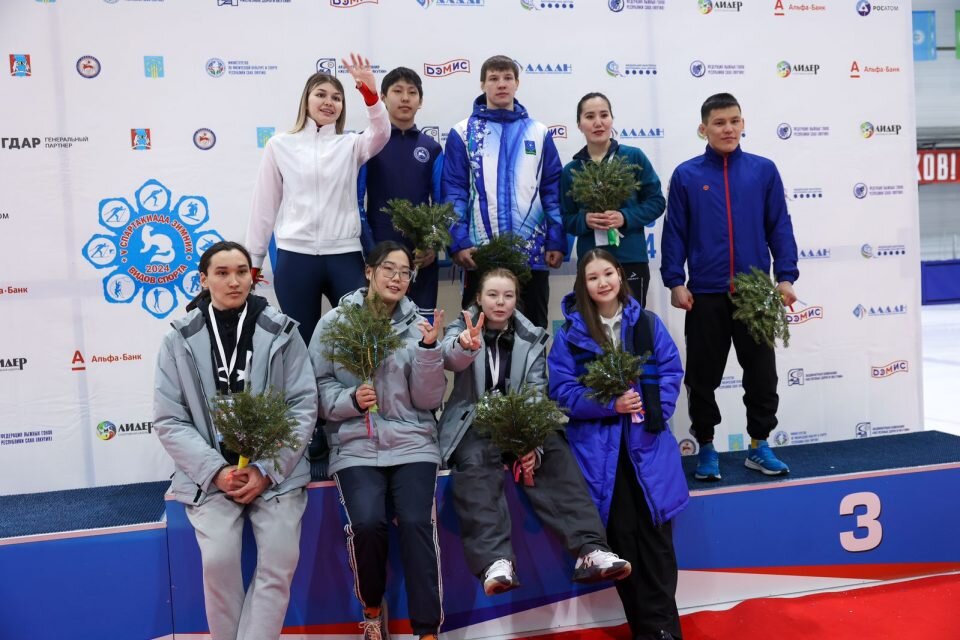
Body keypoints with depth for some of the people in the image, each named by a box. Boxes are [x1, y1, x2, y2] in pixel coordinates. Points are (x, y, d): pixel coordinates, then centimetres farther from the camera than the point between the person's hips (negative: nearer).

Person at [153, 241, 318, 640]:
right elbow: (169, 421, 1)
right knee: (219, 559, -20)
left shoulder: (281, 332, 1)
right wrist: (216, 470, -11)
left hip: (276, 470, 0)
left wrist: (266, 470, -10)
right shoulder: (179, 340, 3)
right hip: (210, 473, 0)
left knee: (280, 559, -18)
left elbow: (304, 407, -1)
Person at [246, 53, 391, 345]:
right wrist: (253, 260, 8)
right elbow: (265, 205, 8)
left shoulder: (350, 144, 9)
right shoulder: (280, 145, 6)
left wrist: (370, 92, -29)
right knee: (303, 341, 7)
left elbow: (381, 133, -13)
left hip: (345, 256, 1)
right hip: (295, 257, -1)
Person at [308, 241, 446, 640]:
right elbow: (317, 389, 2)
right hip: (355, 445, -1)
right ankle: (371, 607, 8)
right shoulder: (334, 322, 2)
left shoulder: (418, 326, 5)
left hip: (412, 443, 1)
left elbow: (428, 401, 0)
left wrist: (429, 349, -13)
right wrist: (350, 400, -16)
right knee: (366, 522, -22)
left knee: (417, 522, -21)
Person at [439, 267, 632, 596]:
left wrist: (533, 444, -21)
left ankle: (590, 551, -37)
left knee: (556, 458, -26)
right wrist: (466, 346, -46)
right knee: (477, 465, -33)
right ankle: (495, 561, -48)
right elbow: (450, 357, -21)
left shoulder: (532, 339, 7)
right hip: (474, 424, -2)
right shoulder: (461, 329, 4)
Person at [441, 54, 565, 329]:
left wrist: (557, 241, -3)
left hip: (533, 251, 2)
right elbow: (453, 192, -2)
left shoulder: (539, 133, 9)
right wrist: (459, 242, -12)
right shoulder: (463, 134, 3)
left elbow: (553, 191, 6)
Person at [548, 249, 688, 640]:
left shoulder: (647, 323, 8)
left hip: (648, 441, 1)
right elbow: (562, 390, -3)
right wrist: (609, 404, -16)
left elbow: (671, 371, 6)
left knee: (656, 535, 0)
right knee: (621, 538, 3)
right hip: (599, 449, -1)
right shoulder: (570, 333, 1)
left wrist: (655, 408, -11)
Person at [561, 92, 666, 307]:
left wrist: (625, 217, -13)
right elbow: (566, 220, 8)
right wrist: (585, 220, -14)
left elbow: (656, 202, 2)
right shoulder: (571, 170, 5)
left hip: (632, 261, -1)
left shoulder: (634, 157, 1)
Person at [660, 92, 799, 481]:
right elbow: (674, 232, 0)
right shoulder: (686, 175, -1)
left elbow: (779, 227, 3)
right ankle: (706, 448, 23)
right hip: (705, 293, -1)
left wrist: (785, 277, -3)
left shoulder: (763, 170, 2)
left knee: (762, 373, 9)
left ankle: (759, 445, 24)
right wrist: (675, 282, -6)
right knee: (703, 376, 8)